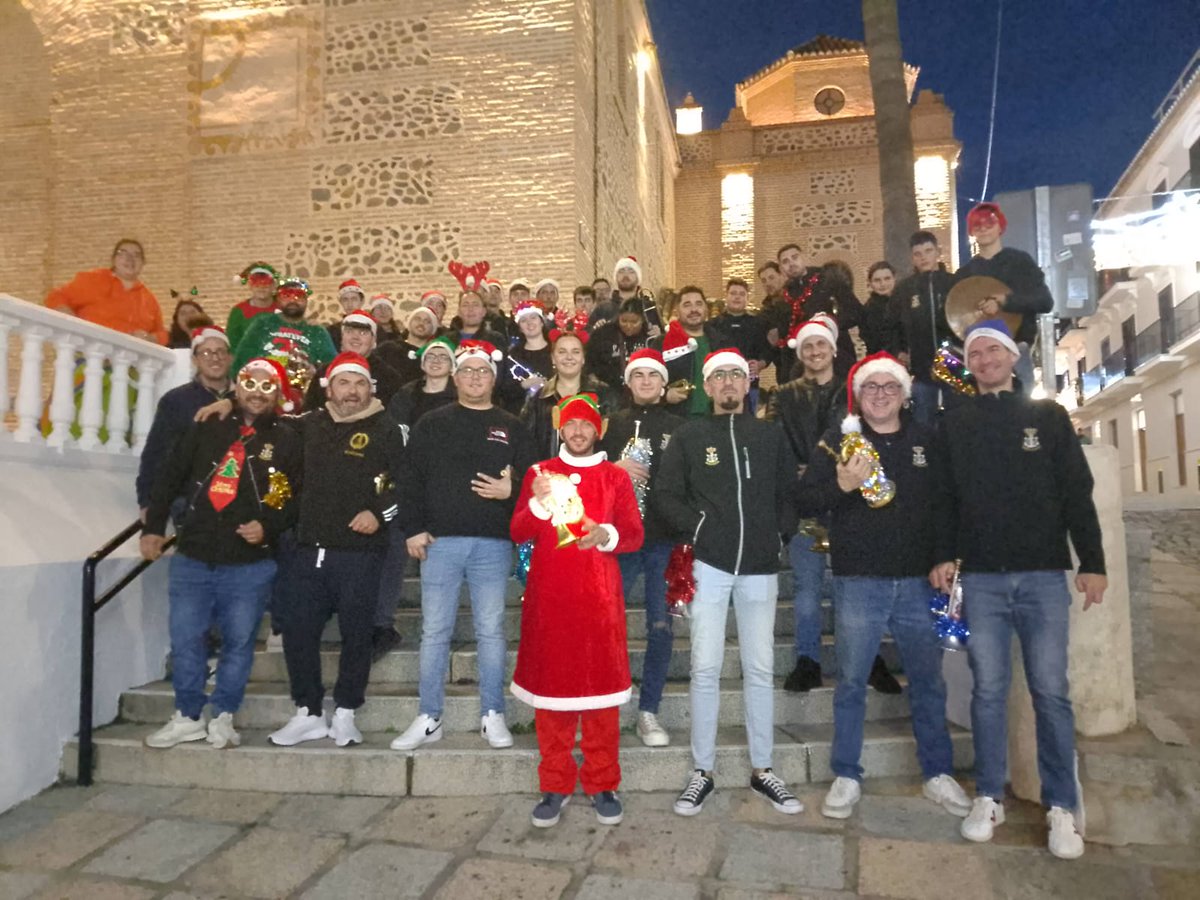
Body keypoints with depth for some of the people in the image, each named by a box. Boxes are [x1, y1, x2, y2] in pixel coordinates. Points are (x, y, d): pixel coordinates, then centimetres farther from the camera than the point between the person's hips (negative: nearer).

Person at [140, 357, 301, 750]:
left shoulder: (287, 441, 0)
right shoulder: (207, 429, 6)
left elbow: (296, 498, -1)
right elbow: (169, 477, 10)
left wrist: (268, 526, -15)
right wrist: (153, 527, 6)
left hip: (250, 565, -2)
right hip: (193, 558, 2)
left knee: (239, 641, 6)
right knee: (185, 639, 7)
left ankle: (223, 717, 22)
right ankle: (188, 717, 23)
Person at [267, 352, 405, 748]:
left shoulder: (385, 429, 1)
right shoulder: (309, 425, 13)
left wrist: (380, 513, -16)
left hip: (359, 552, -4)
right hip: (307, 549, 4)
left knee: (356, 634, 3)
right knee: (298, 633, 7)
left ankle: (344, 714, 20)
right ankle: (309, 714, 22)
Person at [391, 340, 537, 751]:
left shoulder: (511, 428, 9)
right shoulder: (431, 424, 9)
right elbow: (411, 480, 5)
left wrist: (511, 491, -13)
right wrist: (413, 529, -3)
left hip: (493, 544, 0)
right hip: (440, 541, 1)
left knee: (490, 630, 5)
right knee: (434, 631, 5)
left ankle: (493, 716, 16)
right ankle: (429, 718, 16)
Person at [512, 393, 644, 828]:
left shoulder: (615, 477, 10)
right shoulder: (539, 473, 10)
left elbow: (634, 534, 2)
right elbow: (518, 533, 3)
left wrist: (606, 535, -19)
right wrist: (538, 504, -16)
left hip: (599, 596, 0)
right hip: (549, 595, 0)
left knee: (601, 684, 0)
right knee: (551, 683, 2)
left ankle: (602, 785, 14)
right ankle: (555, 786, 15)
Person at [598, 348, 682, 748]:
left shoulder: (678, 426, 7)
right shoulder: (613, 422, 8)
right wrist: (615, 467, -12)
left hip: (665, 538, 0)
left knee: (661, 627, 3)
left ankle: (648, 712, 17)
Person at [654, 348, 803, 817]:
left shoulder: (770, 435, 11)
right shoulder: (689, 435, 5)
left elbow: (790, 493, 13)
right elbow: (665, 493, 2)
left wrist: (779, 532, -1)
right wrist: (695, 525, -9)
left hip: (760, 566, 2)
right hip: (709, 563, -2)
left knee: (761, 669, 8)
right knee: (706, 668, 1)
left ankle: (762, 769, 22)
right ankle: (702, 771, 14)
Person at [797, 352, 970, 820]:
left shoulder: (926, 439, 9)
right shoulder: (839, 438, 2)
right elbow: (806, 501, -4)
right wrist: (842, 486, -21)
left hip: (917, 580, 3)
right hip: (858, 581, -2)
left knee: (929, 681, 11)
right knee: (851, 682, 4)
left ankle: (938, 773, 27)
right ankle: (846, 777, 17)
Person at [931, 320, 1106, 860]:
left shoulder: (1048, 415, 8)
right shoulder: (954, 424, 9)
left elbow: (1077, 492, 5)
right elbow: (944, 497, 7)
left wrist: (1092, 561, -1)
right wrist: (942, 556, -2)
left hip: (1044, 574, 0)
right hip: (982, 577, 1)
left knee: (1050, 691, 2)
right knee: (988, 690, 5)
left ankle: (1061, 807, 13)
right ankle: (989, 799, 15)